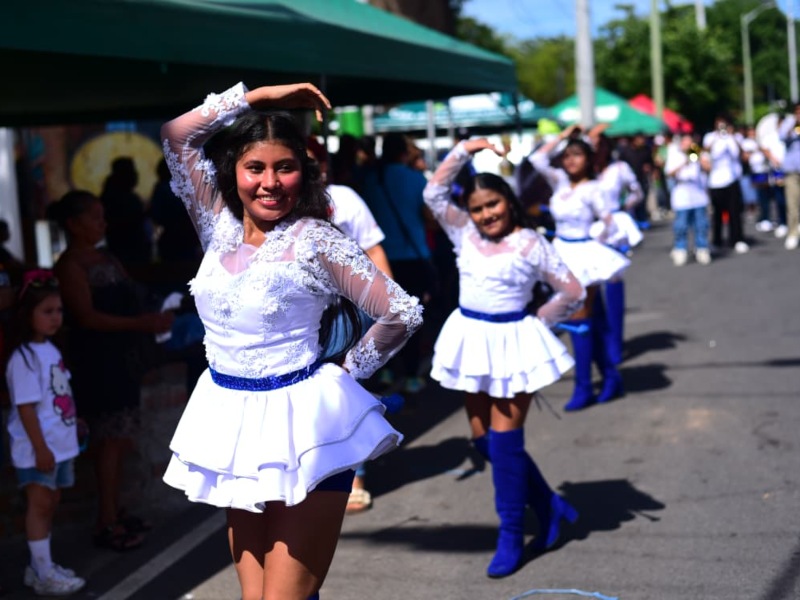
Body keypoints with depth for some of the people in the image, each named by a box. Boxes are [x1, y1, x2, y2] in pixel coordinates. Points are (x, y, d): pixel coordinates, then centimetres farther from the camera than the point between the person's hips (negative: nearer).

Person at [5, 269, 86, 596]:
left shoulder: (51, 349, 7)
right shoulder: (24, 358, -19)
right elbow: (26, 408, -21)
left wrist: (75, 427, 20)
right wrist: (40, 448, -22)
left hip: (60, 445, 9)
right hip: (38, 449, -9)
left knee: (50, 505, 16)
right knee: (39, 506, -1)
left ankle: (41, 566, 27)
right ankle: (44, 575, 6)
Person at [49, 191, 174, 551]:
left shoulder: (106, 257, 15)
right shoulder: (70, 265, -12)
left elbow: (127, 301, 19)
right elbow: (86, 317, -21)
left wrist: (152, 318, -1)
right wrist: (142, 323, -26)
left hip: (123, 357, 8)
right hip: (97, 361, -8)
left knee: (120, 438, 12)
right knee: (110, 439, -6)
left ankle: (115, 511, 23)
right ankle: (106, 524, 1)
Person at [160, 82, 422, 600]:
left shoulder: (315, 240, -10)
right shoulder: (218, 226, 5)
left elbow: (403, 313, -9)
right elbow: (178, 134, 6)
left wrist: (346, 369, 1)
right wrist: (256, 96, 5)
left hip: (300, 425, -5)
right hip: (235, 423, 6)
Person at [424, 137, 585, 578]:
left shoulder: (529, 244, -9)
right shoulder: (464, 234, 5)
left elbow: (572, 290, -5)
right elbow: (434, 193, 1)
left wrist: (538, 321, -2)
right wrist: (464, 150, -3)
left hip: (513, 341, -6)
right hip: (472, 340, 6)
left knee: (504, 441, -4)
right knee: (483, 439, 10)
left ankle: (510, 537, 7)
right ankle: (550, 507, 26)